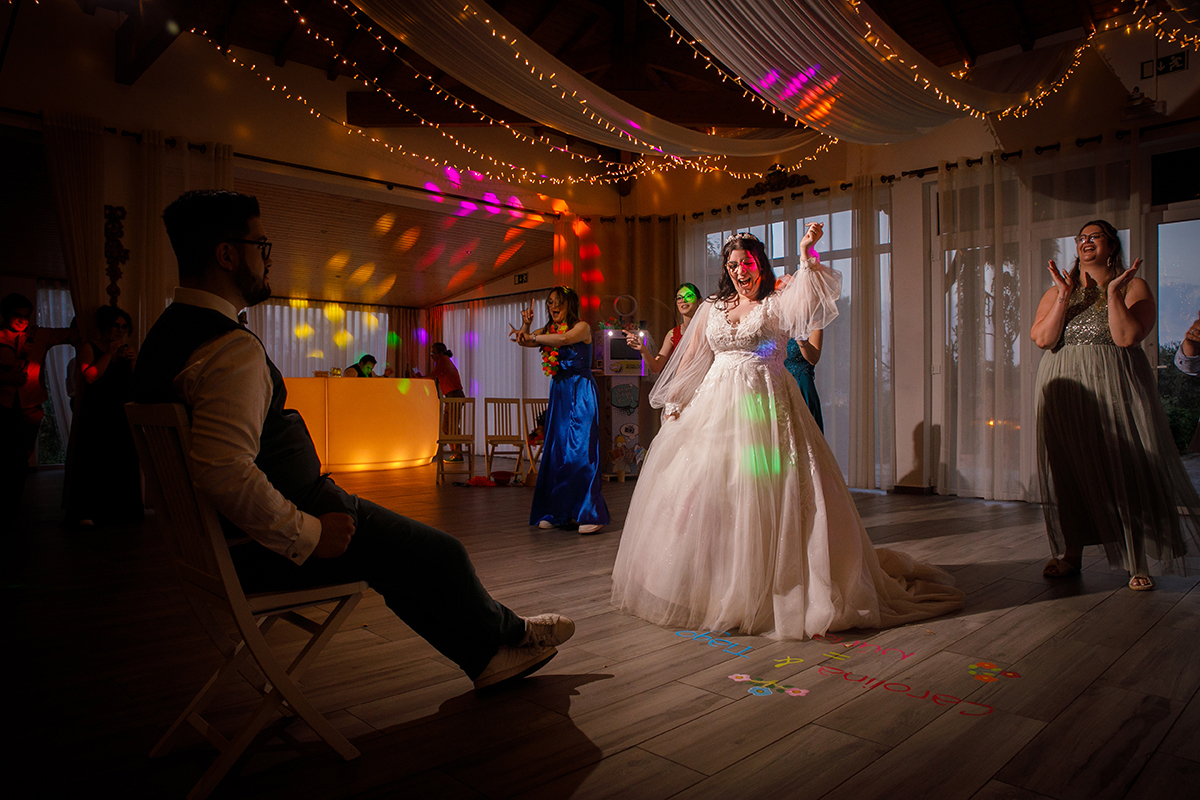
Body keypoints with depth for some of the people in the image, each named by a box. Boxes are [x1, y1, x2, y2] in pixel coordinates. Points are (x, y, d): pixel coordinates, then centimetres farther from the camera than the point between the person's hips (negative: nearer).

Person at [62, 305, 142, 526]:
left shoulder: (126, 350, 16)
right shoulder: (89, 348, 3)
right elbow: (91, 376, -14)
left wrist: (133, 361, -5)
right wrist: (109, 354, -11)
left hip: (122, 415, 4)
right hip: (96, 415, -4)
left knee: (123, 461, -1)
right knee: (93, 460, -9)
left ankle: (119, 511, 6)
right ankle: (85, 512, -6)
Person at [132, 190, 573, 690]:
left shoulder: (170, 330, 9)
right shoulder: (233, 348, -26)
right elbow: (224, 474, -37)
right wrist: (309, 535, -24)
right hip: (263, 552, -11)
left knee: (400, 543, 20)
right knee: (439, 554, 2)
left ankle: (486, 657, 31)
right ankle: (505, 638, 30)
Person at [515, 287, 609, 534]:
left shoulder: (582, 327, -3)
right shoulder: (548, 330, 16)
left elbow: (563, 339, -22)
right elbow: (523, 341, 8)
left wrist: (533, 337, -13)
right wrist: (526, 325, -11)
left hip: (581, 393, -6)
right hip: (558, 394, 7)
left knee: (579, 451, -12)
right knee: (555, 451, 4)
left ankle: (590, 514, -8)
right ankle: (557, 513, 12)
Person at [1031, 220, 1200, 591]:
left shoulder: (1134, 287, 5)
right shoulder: (1056, 292, 12)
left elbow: (1127, 337, -12)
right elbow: (1042, 339, -5)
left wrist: (1113, 292, -12)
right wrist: (1065, 296, -8)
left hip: (1116, 390, -2)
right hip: (1066, 392, 2)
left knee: (1125, 468, -3)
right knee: (1068, 469, 3)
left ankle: (1138, 562, 8)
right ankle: (1071, 553, 14)